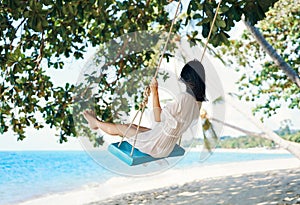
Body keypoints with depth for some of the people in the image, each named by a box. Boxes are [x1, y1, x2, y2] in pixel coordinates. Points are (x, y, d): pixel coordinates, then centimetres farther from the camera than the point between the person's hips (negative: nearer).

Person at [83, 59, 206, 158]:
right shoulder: (197, 102, -4)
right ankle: (97, 123, 47)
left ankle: (96, 123, 43)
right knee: (130, 126, 26)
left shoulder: (183, 99, -28)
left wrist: (154, 92, -14)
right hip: (167, 148, 8)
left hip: (155, 146, -8)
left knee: (121, 128, 15)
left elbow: (158, 118, -18)